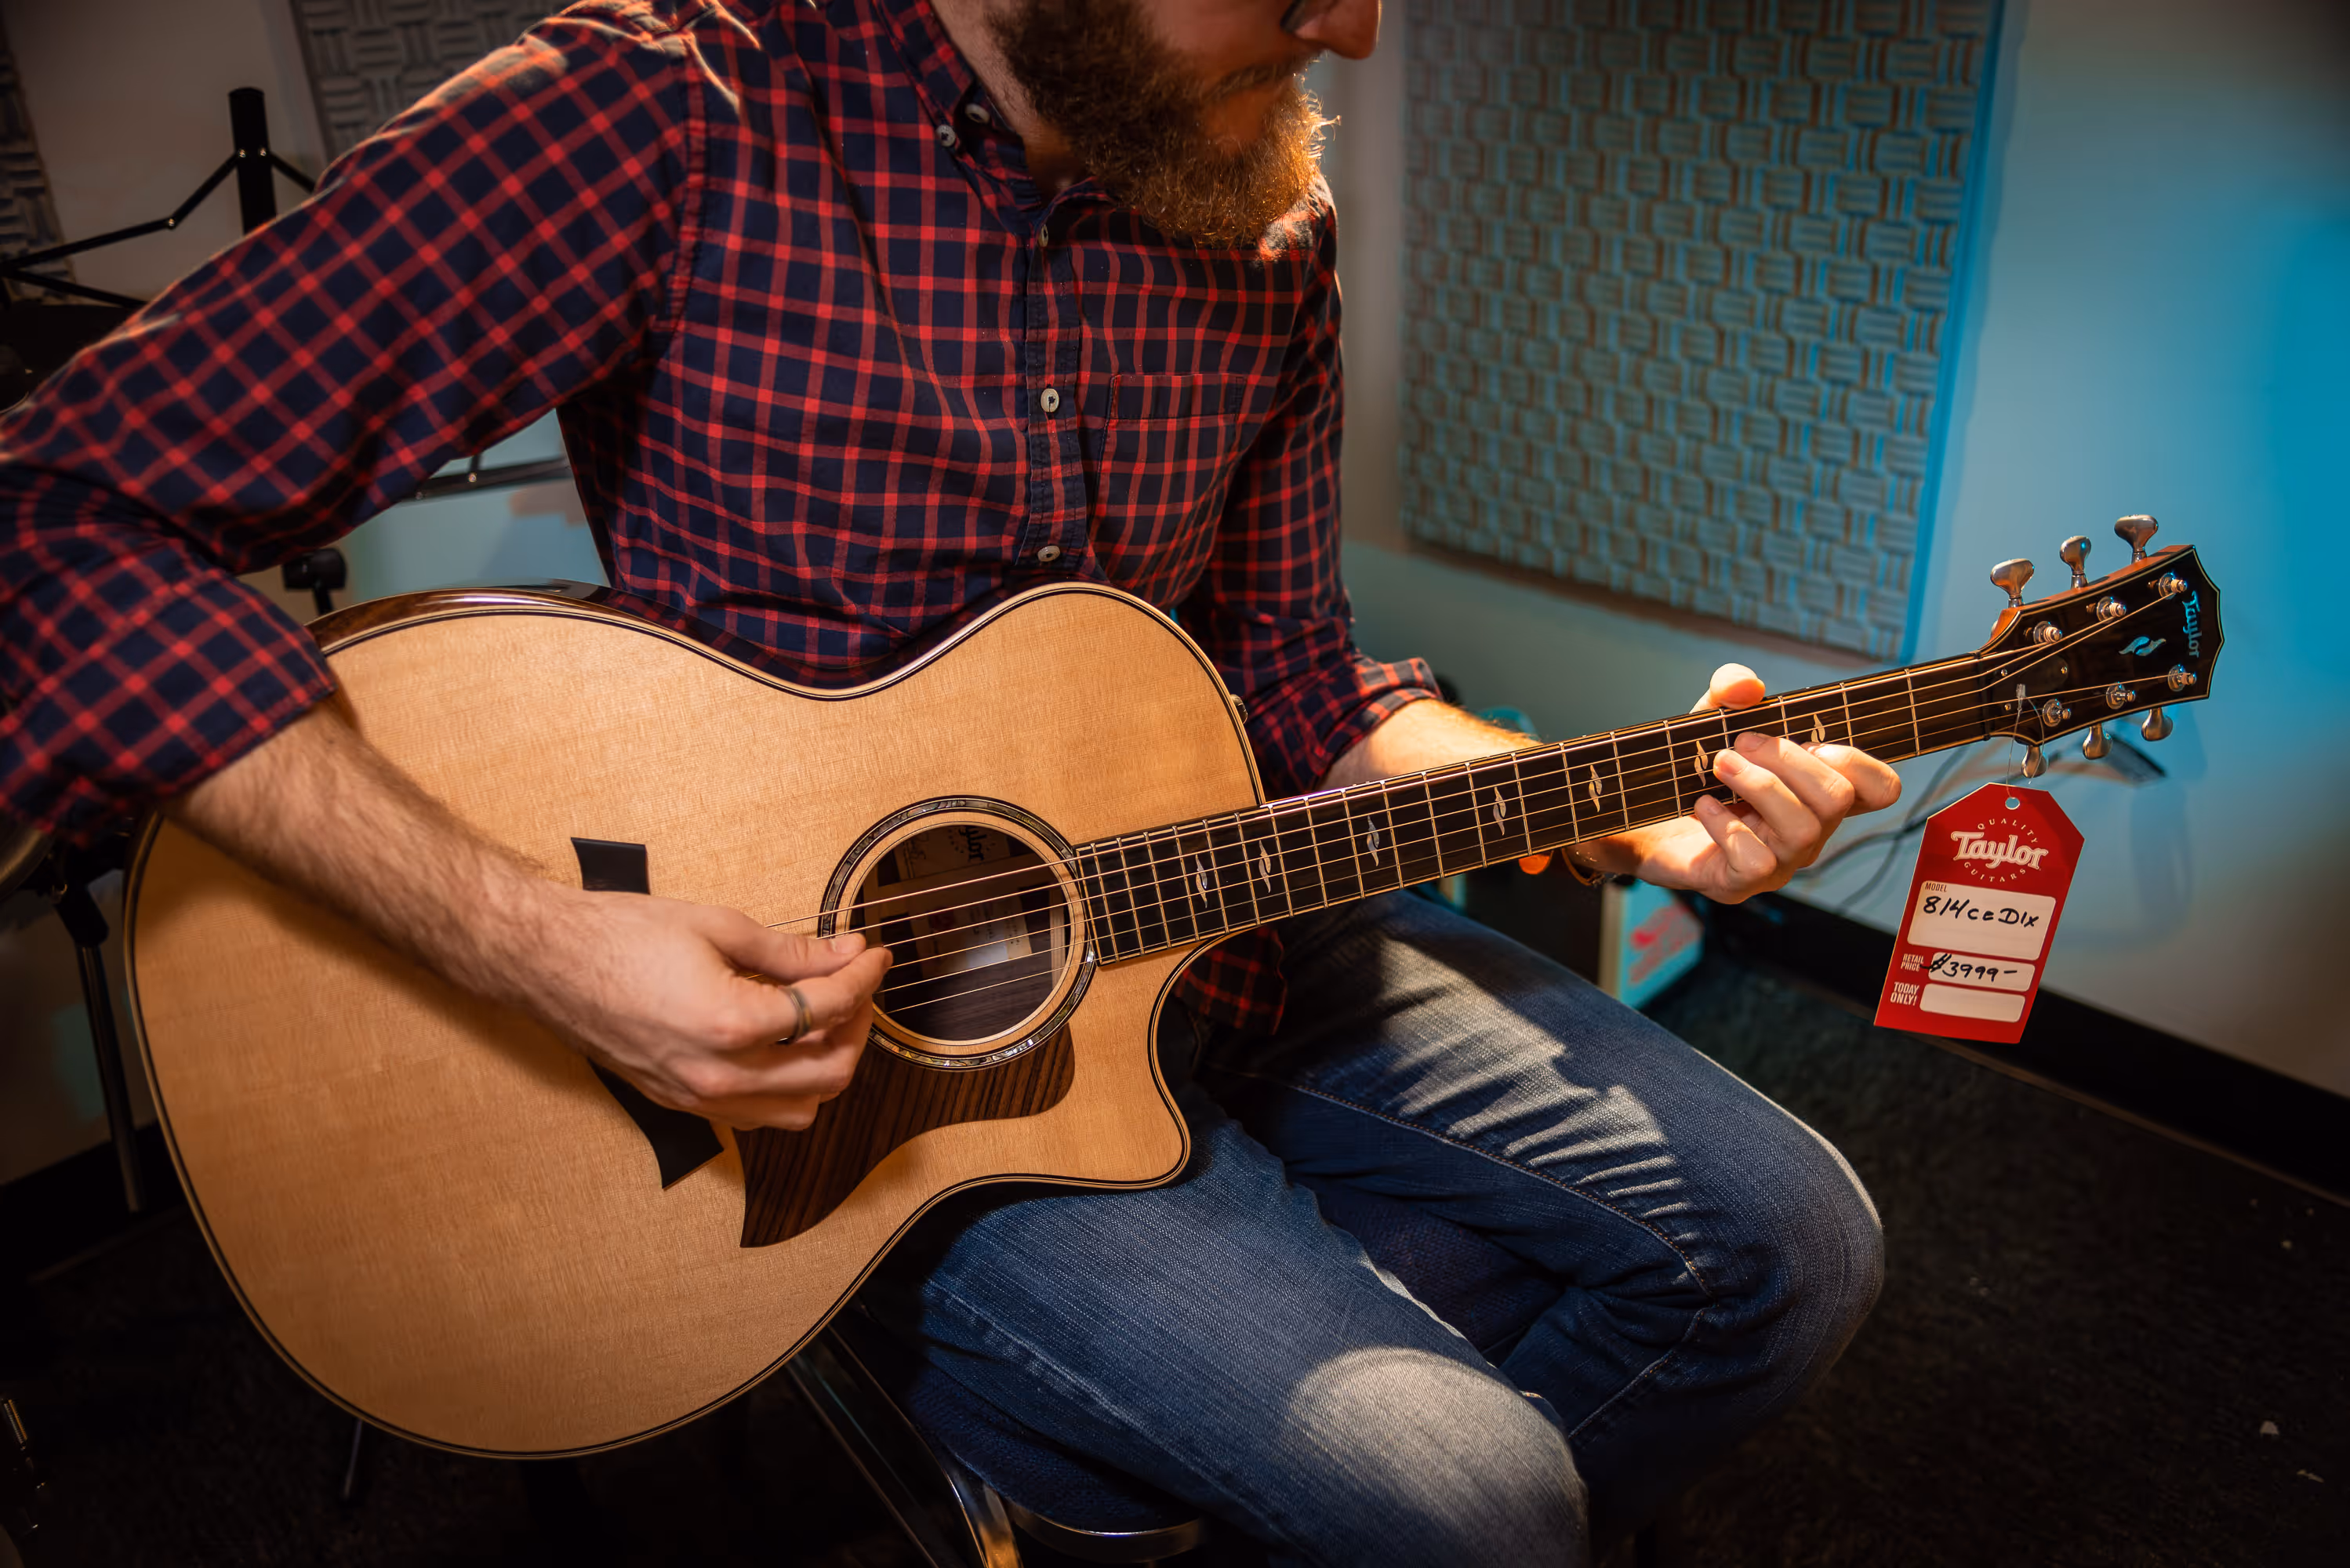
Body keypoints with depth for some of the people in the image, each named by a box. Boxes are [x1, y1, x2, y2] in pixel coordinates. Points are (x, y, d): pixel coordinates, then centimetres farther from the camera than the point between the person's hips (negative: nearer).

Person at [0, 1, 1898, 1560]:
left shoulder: (1265, 217, 0)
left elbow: (1290, 676, 9)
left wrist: (1628, 814, -5)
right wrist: (535, 940, -28)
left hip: (1205, 924, 6)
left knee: (1795, 1246, 5)